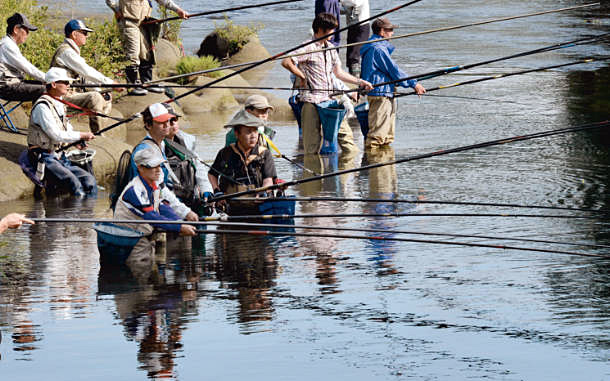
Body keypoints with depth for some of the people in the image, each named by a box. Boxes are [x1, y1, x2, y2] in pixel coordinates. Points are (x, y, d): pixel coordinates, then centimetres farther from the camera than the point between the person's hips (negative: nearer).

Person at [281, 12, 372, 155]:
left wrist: (359, 82, 20)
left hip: (329, 100, 8)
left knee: (346, 134, 4)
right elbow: (286, 62, -19)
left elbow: (338, 72, 25)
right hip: (312, 101, -8)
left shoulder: (330, 48, 16)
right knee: (313, 144, -5)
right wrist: (302, 77, -11)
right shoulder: (309, 49, -10)